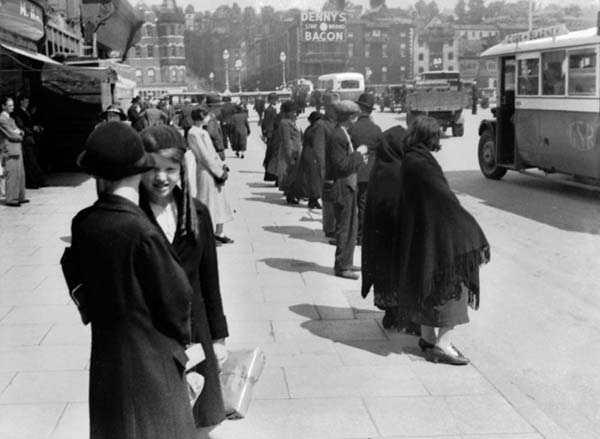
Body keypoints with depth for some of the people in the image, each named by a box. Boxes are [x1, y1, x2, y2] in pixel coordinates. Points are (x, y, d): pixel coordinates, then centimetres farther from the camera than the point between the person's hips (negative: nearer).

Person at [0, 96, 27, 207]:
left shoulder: (10, 119, 18)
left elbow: (19, 132, 19)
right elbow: (11, 135, -16)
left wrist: (18, 132, -3)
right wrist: (19, 136, 2)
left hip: (17, 150, 10)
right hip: (10, 151, -10)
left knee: (20, 174, 11)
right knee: (12, 175, -8)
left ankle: (20, 197, 18)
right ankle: (11, 199, -4)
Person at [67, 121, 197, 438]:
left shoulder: (82, 224, -7)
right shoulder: (142, 234, -26)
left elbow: (82, 282, 6)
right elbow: (175, 296, -14)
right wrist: (182, 340, 4)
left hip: (104, 356, 6)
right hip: (149, 359, -6)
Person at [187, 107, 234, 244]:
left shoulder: (203, 132, 15)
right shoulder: (194, 133, -14)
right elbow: (204, 156, -17)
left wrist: (222, 166, 3)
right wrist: (220, 172, -15)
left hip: (215, 173, 9)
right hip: (206, 173, -9)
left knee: (220, 203, 13)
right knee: (207, 204, -3)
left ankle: (219, 233, 22)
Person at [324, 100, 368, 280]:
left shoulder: (342, 134, 12)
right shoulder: (337, 137, -20)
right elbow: (341, 165, -25)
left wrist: (358, 158, 6)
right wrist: (358, 154, -15)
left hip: (347, 186, 11)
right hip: (341, 187, -11)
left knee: (350, 226, 18)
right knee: (345, 228, -2)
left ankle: (346, 262, 28)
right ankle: (342, 266, 7)